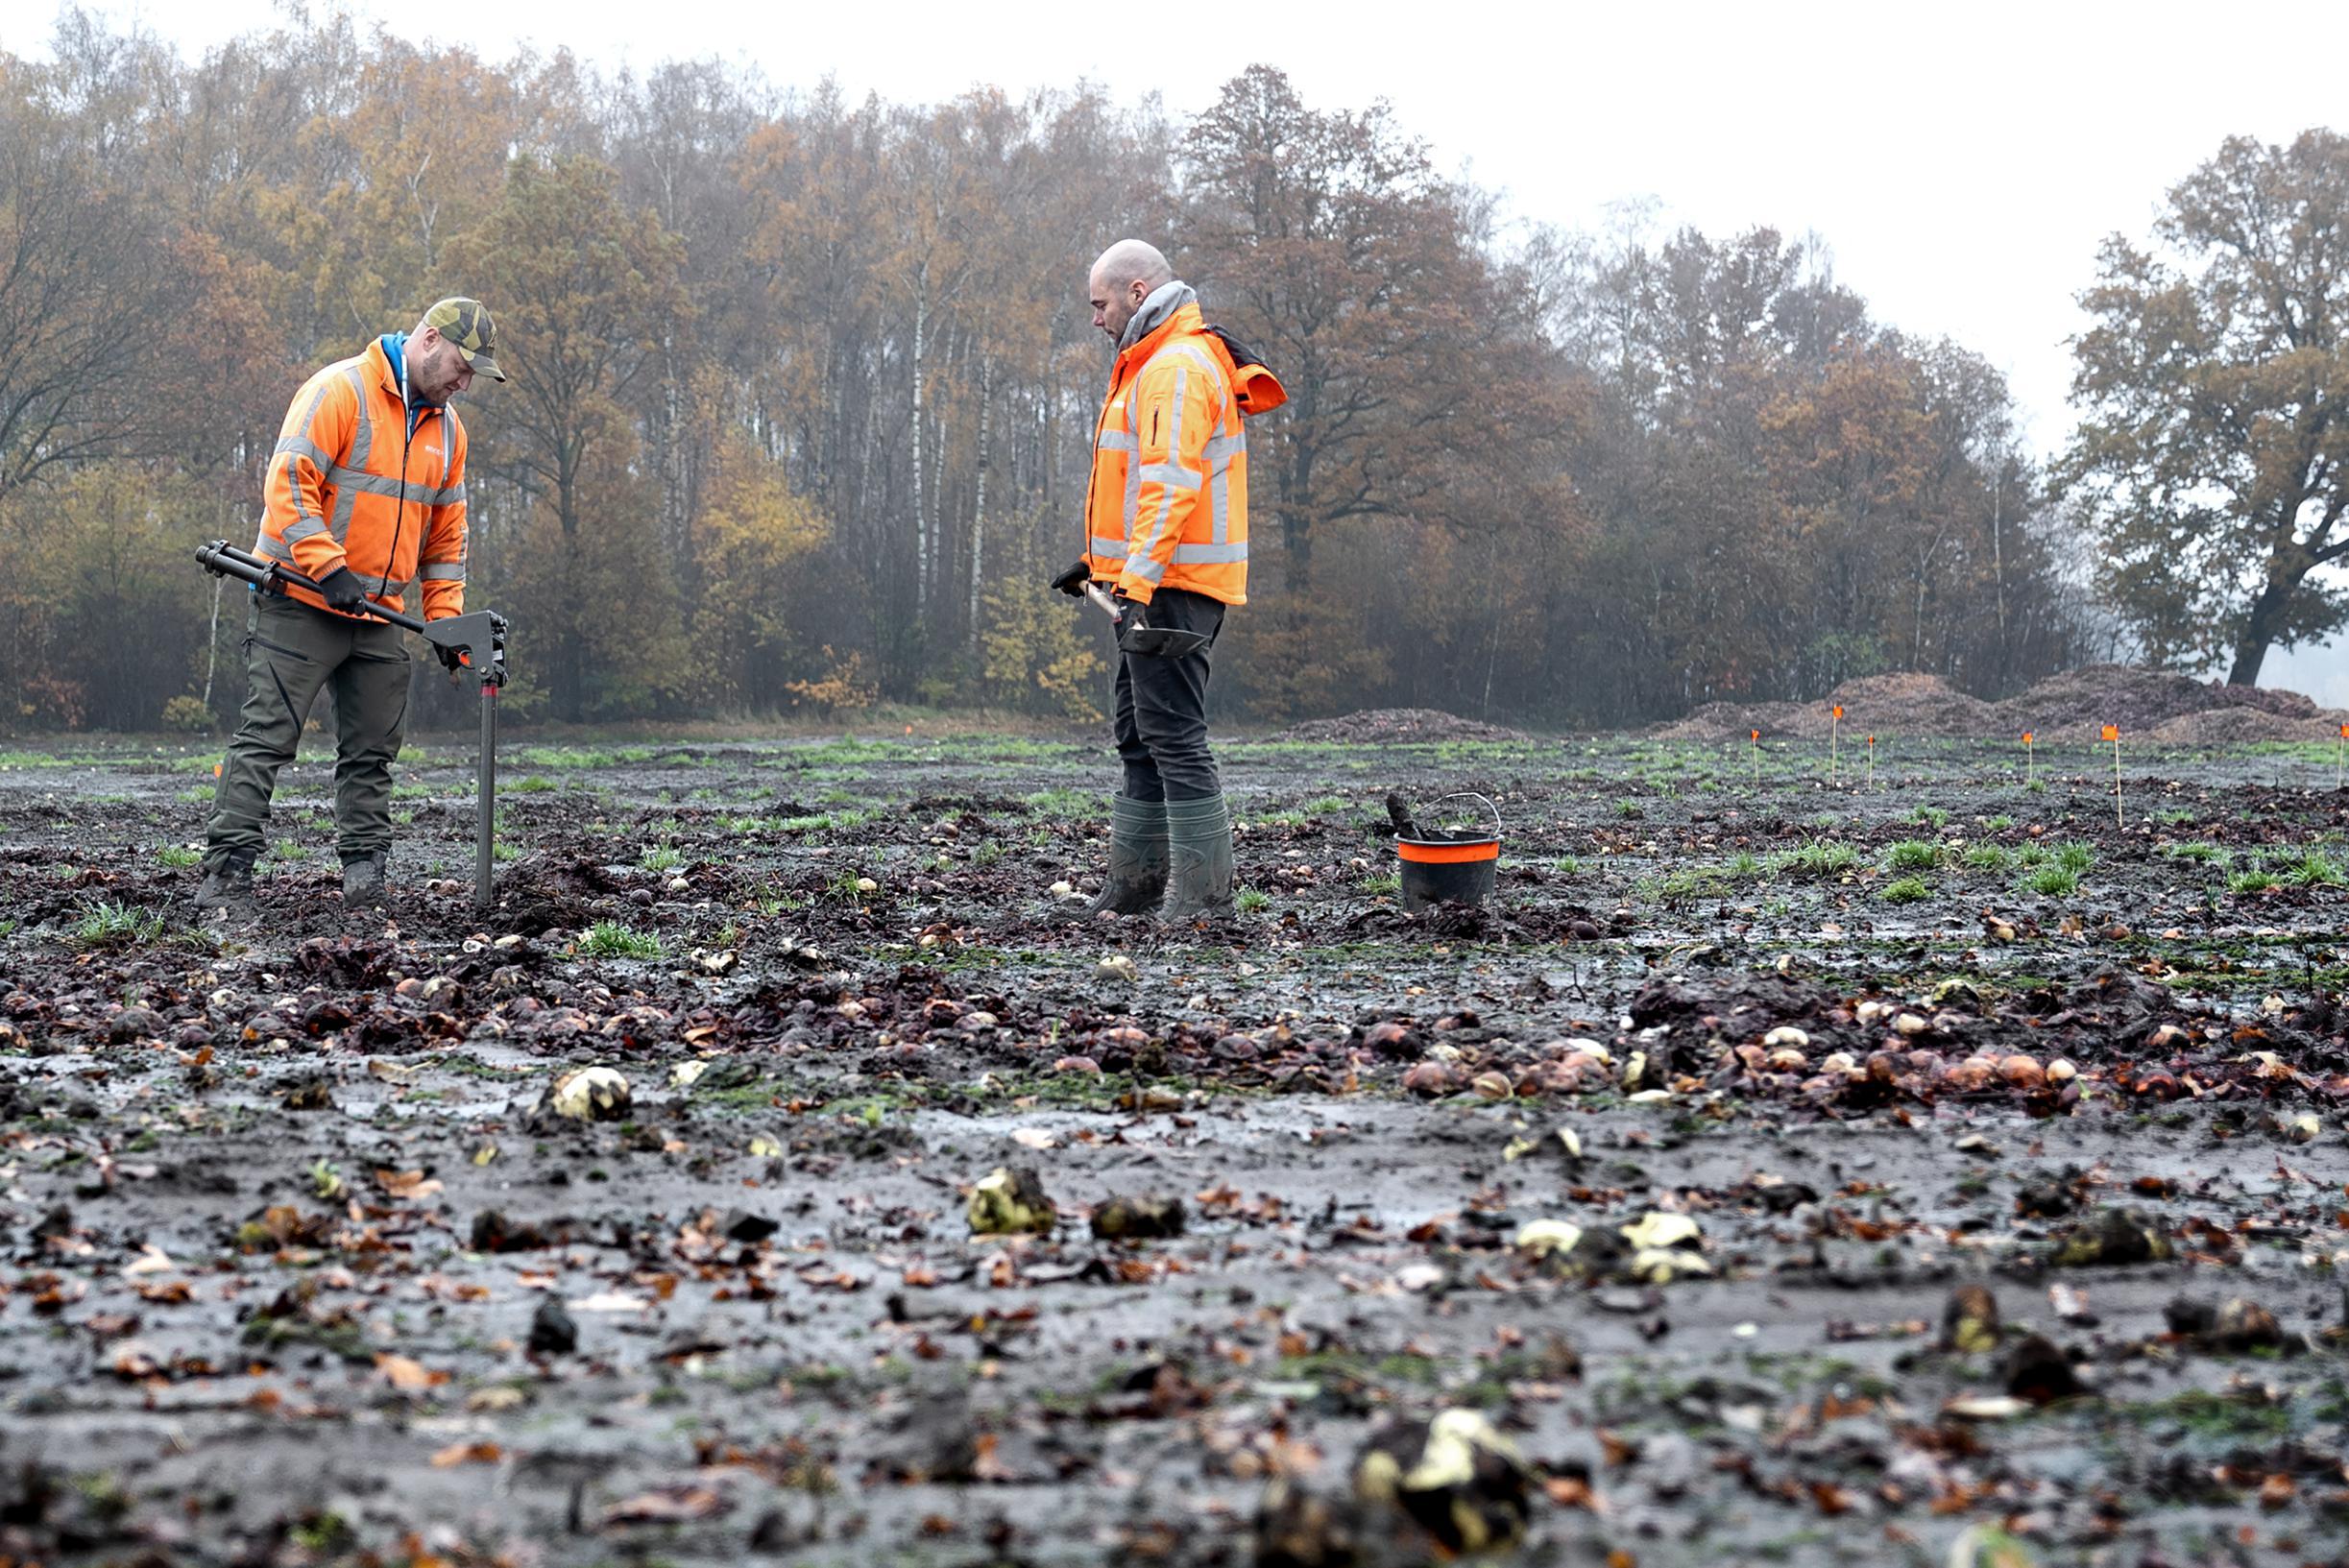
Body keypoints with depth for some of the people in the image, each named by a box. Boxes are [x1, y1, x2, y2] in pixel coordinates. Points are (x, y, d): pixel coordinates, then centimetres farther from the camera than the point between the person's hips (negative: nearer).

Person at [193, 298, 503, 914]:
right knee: (265, 740, -8)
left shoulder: (447, 428, 13)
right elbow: (288, 482, -19)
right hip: (300, 602, -7)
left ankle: (365, 874, 14)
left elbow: (446, 533, 19)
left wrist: (445, 617, 9)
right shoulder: (339, 391, -11)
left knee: (372, 752, 9)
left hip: (379, 615, 7)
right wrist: (329, 567, -25)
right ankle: (226, 874, -8)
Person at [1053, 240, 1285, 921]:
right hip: (1154, 582, 11)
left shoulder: (1176, 368, -15)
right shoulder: (1155, 365, 20)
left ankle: (1202, 891, -9)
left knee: (1174, 736, -10)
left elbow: (1169, 486, -24)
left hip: (1170, 586, -11)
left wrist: (1139, 584, -28)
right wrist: (1101, 563, 27)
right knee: (1141, 734, 15)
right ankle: (1137, 881, 22)